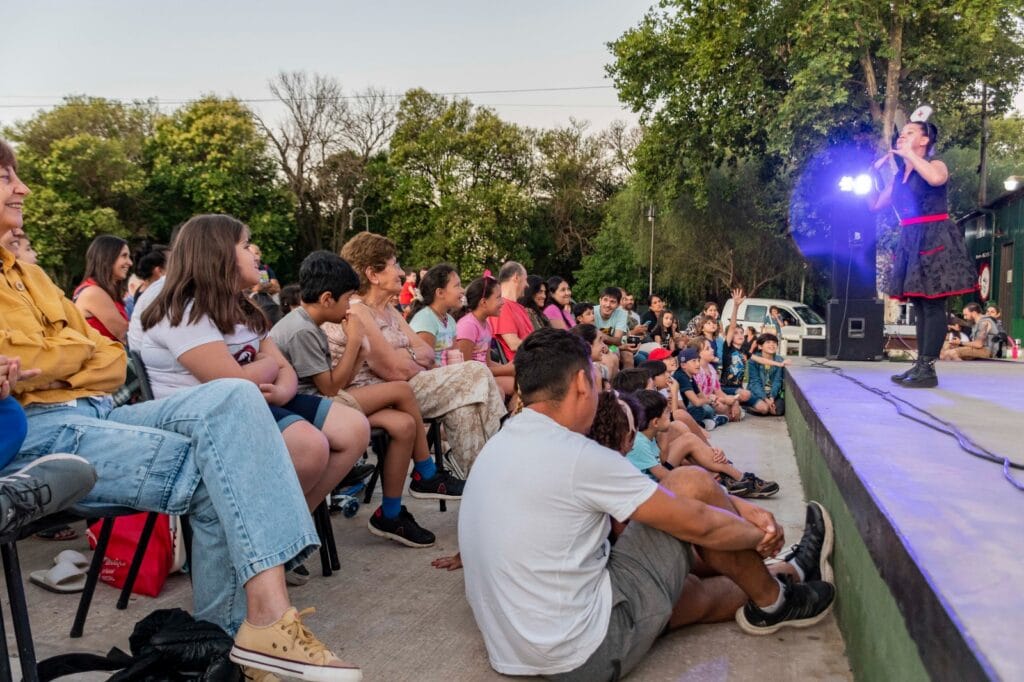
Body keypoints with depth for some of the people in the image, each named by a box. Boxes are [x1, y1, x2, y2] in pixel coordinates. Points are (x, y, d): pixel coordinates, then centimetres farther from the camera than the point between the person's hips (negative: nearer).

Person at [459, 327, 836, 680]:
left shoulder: (500, 445, 7)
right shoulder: (575, 456, -22)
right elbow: (700, 524, -12)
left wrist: (736, 506, 11)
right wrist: (759, 535, 10)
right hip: (586, 651, -8)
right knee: (691, 484, 0)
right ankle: (774, 603, 20)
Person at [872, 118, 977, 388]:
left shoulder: (935, 165, -4)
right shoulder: (898, 175, 16)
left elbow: (936, 179, -29)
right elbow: (876, 204, 19)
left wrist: (909, 154, -19)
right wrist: (877, 172, 12)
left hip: (934, 240, -8)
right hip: (911, 242, 8)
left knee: (933, 305, -9)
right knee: (921, 305, 8)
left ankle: (928, 369, -10)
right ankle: (920, 364, 12)